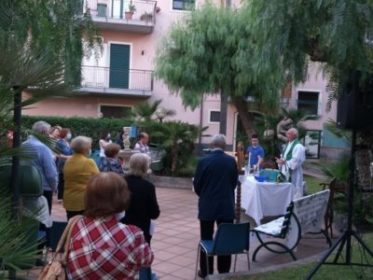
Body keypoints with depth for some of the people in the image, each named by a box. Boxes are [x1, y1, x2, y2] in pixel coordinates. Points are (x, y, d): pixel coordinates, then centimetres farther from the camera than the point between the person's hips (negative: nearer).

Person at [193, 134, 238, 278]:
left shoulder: (204, 161, -11)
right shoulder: (231, 161, -4)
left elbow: (196, 184, -3)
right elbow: (234, 182, 6)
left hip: (207, 206, -2)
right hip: (227, 206, 2)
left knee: (206, 239, 9)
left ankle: (206, 271, 17)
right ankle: (224, 271, 18)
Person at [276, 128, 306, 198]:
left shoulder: (298, 147, -14)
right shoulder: (288, 144, 14)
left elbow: (295, 161, -21)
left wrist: (284, 162, -21)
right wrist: (281, 161, -1)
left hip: (294, 175, -9)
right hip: (286, 173, 9)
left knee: (294, 194, -5)